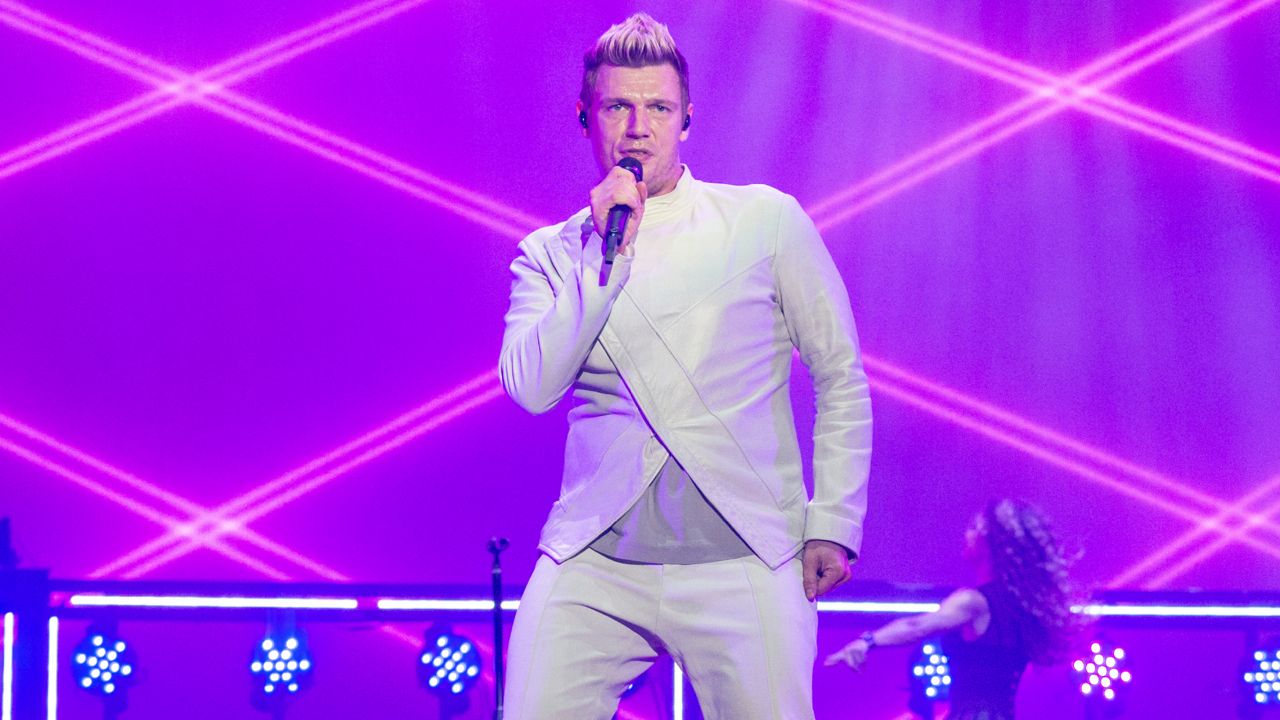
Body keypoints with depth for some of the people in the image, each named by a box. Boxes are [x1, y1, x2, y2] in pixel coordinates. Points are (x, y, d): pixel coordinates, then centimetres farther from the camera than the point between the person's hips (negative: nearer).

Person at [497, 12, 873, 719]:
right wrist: (608, 256, -8)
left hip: (742, 562, -1)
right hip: (593, 563, 1)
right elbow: (531, 387, -5)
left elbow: (841, 380, 10)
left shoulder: (766, 222, 7)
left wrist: (833, 525, 3)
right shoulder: (551, 254, 12)